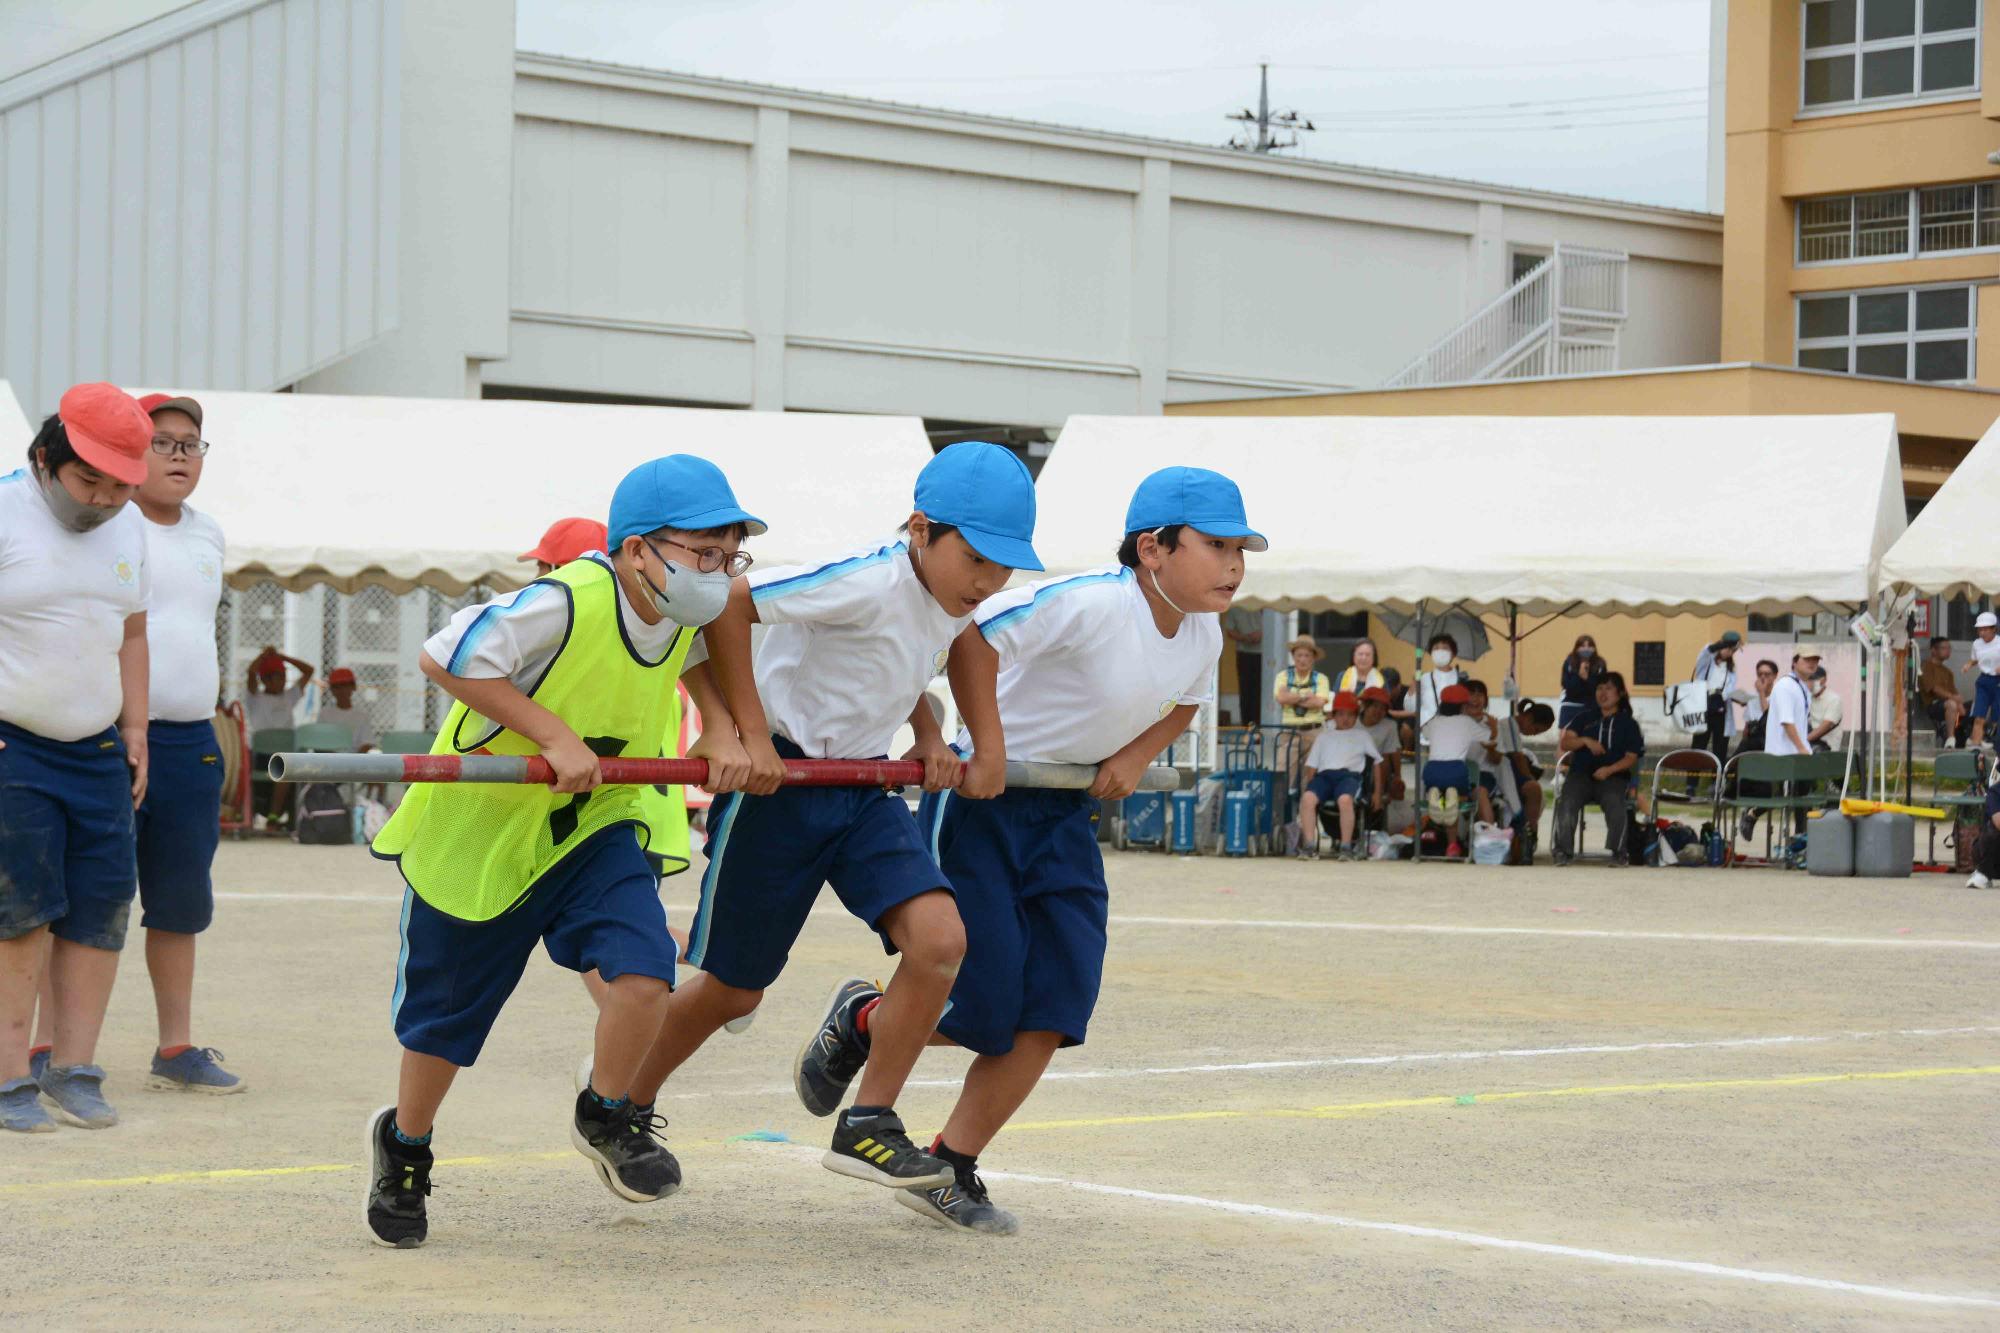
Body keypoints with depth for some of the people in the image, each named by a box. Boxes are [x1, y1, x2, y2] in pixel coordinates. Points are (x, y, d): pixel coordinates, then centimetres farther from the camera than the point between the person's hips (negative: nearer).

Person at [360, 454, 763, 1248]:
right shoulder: (564, 605, -29)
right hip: (480, 826, -5)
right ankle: (404, 1145, 41)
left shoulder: (681, 617, -5)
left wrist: (723, 736, 3)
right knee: (444, 1015, 12)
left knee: (644, 970, -19)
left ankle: (606, 1119, 9)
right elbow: (444, 658, -26)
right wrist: (555, 735, -28)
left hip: (591, 830, 5)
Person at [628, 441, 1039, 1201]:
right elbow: (726, 603, -27)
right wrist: (751, 733, -24)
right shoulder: (867, 583, -25)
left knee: (939, 938, -16)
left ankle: (866, 1126, -1)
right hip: (780, 781, -6)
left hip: (864, 787, 7)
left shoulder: (956, 603, 1)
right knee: (733, 989, 6)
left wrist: (928, 736, 2)